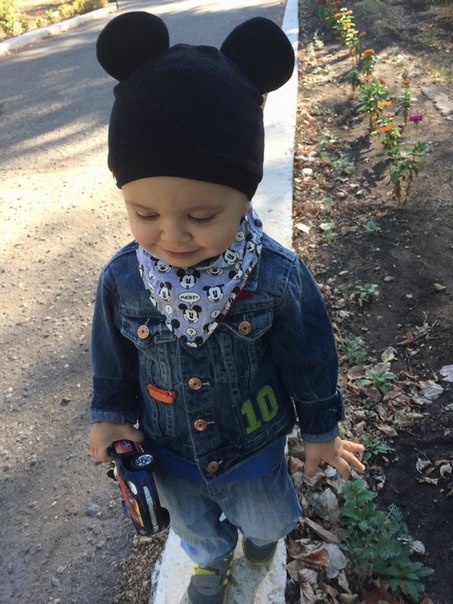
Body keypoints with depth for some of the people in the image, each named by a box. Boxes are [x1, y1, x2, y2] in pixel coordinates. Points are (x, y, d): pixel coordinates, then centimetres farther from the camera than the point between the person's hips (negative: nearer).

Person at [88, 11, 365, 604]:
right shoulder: (122, 281, -26)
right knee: (196, 529, 33)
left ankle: (260, 530, 71)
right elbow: (113, 360, -4)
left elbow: (310, 361, -14)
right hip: (168, 456, 2)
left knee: (266, 518, 32)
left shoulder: (278, 278, -31)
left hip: (254, 449, -1)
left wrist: (321, 430, -2)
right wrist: (110, 415, 3)